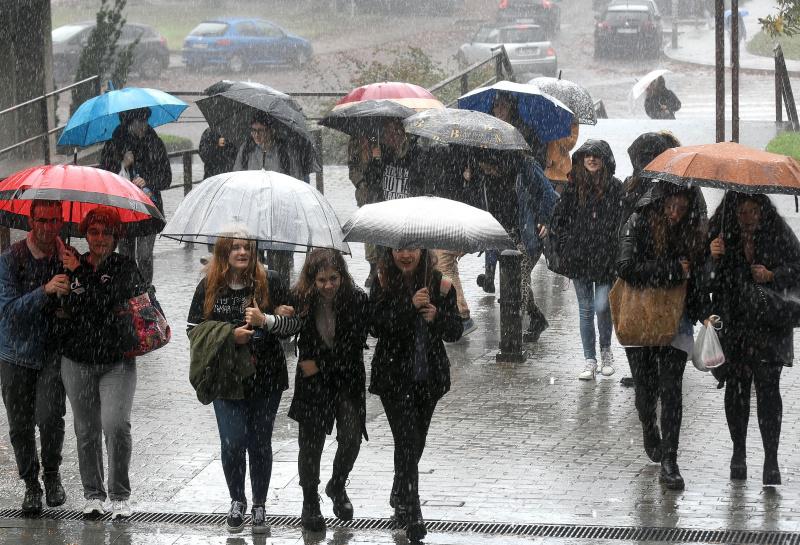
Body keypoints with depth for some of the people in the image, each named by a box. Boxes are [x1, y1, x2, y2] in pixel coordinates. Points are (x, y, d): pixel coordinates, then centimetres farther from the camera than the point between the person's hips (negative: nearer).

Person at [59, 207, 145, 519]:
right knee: (86, 430, 8)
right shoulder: (71, 265, 6)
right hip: (77, 361, 3)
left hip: (117, 361, -3)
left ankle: (120, 496, -2)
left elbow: (109, 299, -18)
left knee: (116, 424, -15)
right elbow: (62, 307, 14)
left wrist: (80, 272, -14)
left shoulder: (124, 267, -2)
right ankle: (93, 495, 21)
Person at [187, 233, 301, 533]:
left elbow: (295, 323, -3)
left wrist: (266, 320, -20)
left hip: (265, 377, 0)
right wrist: (230, 334, -12)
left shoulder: (269, 283, -2)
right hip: (227, 377, 0)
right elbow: (194, 328, 1)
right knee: (233, 442, -5)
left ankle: (259, 506, 22)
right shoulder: (208, 287, 0)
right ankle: (237, 501, 18)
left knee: (260, 443, 7)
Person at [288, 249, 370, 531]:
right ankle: (310, 503, 21)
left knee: (351, 437, -9)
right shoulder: (301, 300, -13)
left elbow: (354, 348, -14)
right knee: (310, 442, 1)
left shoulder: (357, 300, -16)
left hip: (347, 377, 0)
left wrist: (320, 365, -13)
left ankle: (337, 486, 22)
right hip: (312, 381, 0)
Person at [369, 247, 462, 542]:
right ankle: (412, 516, -10)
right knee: (408, 442, -10)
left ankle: (399, 497, 40)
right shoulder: (383, 283, -8)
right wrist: (409, 306, -29)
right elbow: (376, 326, -19)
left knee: (416, 441, 16)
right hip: (394, 376, -3)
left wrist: (437, 315, -22)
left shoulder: (439, 284, -4)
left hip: (429, 374, 3)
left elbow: (455, 331, -2)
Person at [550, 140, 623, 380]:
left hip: (606, 258, -2)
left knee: (602, 306, -8)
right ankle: (590, 360, 12)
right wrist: (567, 241, 4)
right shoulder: (574, 186, 4)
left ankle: (606, 351, 18)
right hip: (579, 258, 2)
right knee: (585, 309, 6)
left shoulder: (615, 187, -1)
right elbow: (559, 218, 13)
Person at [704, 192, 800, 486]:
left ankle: (771, 460, -3)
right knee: (736, 386, 8)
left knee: (767, 387, -7)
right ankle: (739, 452, 24)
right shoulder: (718, 233, -4)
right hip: (733, 325, 1)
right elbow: (707, 283, -5)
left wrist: (772, 276, -14)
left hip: (769, 324, -1)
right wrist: (713, 258, -23)